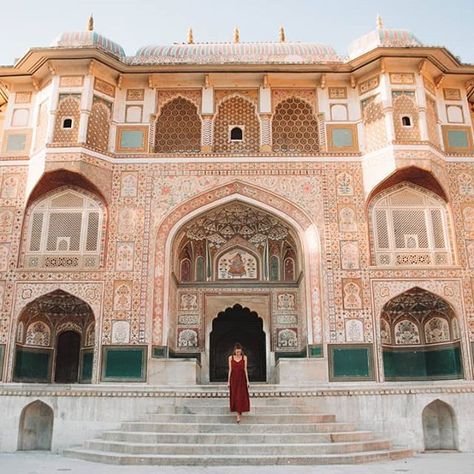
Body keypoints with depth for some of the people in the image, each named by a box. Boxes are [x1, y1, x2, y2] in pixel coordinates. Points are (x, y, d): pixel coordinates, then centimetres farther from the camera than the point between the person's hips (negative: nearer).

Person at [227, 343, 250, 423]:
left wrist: (247, 381, -2)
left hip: (242, 379, -1)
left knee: (241, 396, -6)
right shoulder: (231, 358, 1)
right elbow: (230, 370, 3)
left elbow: (245, 369, 0)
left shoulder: (244, 357, -1)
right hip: (233, 379, 1)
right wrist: (228, 381, 2)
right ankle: (238, 412, 24)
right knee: (234, 396, 5)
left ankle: (238, 416, -1)